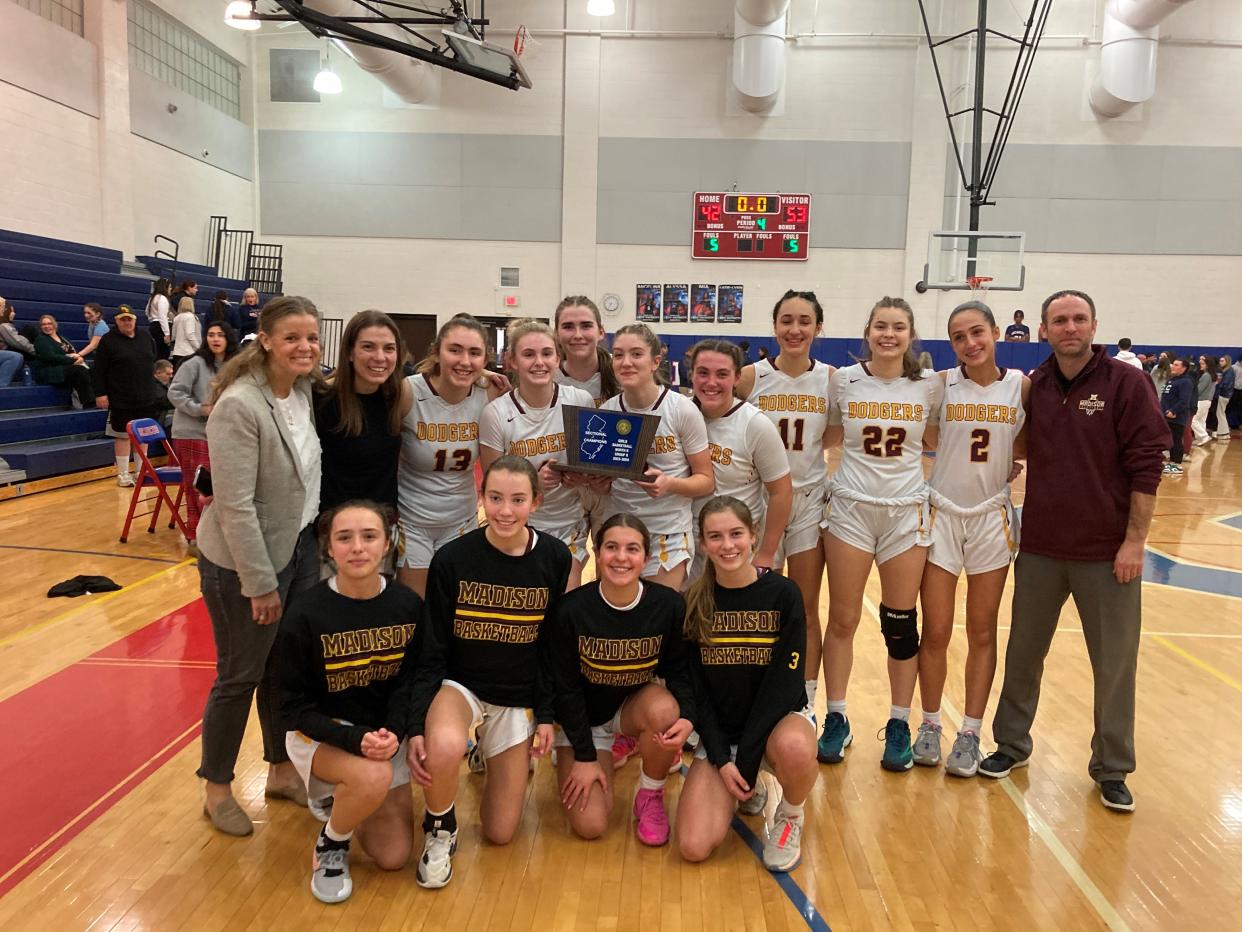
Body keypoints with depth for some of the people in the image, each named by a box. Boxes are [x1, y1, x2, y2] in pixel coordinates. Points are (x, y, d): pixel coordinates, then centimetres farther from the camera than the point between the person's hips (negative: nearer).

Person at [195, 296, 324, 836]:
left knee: (288, 668, 16)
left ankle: (281, 771, 35)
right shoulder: (240, 406, -22)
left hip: (299, 548, 7)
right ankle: (217, 789, 29)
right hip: (243, 563, -6)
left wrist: (317, 541, 10)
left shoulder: (305, 392, 1)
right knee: (241, 676, 8)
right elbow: (235, 506, -22)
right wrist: (261, 584, -18)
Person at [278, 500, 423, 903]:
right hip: (320, 733, -4)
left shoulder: (409, 606, -12)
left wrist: (393, 733, -21)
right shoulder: (305, 616, -20)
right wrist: (354, 739, -29)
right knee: (374, 778, -36)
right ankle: (329, 844, -1)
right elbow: (294, 708, -14)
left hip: (384, 733, 4)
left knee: (393, 857, 2)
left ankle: (341, 794, 31)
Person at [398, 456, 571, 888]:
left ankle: (498, 761, 35)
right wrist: (416, 725, -18)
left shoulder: (555, 559, -9)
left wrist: (546, 714, -1)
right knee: (444, 747, -38)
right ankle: (439, 829, -4)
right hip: (458, 684, -2)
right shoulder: (452, 559, -15)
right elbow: (430, 651, -10)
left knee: (500, 833, 4)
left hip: (518, 697, 2)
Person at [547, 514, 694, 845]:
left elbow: (678, 670, -6)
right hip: (583, 717, -1)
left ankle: (651, 795, -5)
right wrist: (584, 756, -11)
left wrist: (686, 717, -26)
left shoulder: (668, 605, -18)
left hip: (637, 705, 1)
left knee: (664, 708, -36)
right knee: (590, 825, -13)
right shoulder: (570, 610, -22)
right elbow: (566, 688, -13)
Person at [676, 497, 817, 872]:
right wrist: (721, 759, -13)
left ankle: (790, 818, -3)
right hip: (720, 731, 2)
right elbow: (696, 688, -2)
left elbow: (786, 680, -14)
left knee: (794, 748, -39)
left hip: (780, 715, -2)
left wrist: (746, 759, -18)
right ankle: (745, 791, 17)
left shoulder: (783, 594, -11)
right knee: (694, 847, -16)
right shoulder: (694, 602, -5)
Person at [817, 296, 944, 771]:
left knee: (900, 625, 7)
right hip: (851, 509, 0)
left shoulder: (929, 387, 0)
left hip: (906, 513, 0)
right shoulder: (843, 380, -1)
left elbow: (938, 442, 12)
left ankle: (899, 725, 23)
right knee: (842, 621, 5)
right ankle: (836, 720, 21)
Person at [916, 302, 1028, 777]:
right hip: (942, 514, -1)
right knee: (935, 632, 4)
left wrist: (1006, 458, -5)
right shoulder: (941, 384, -5)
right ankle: (930, 724, 21)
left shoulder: (1021, 385, -2)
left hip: (992, 517, 1)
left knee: (982, 633, 9)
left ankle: (971, 733, 21)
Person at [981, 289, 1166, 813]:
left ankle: (1112, 768, 26)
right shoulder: (1033, 387, 2)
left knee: (1115, 664, 8)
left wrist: (1134, 540, -12)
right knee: (1023, 653, 13)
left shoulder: (1126, 384, -7)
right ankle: (1012, 744, 31)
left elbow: (1146, 466, -9)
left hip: (1107, 552, -3)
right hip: (1040, 548, 3)